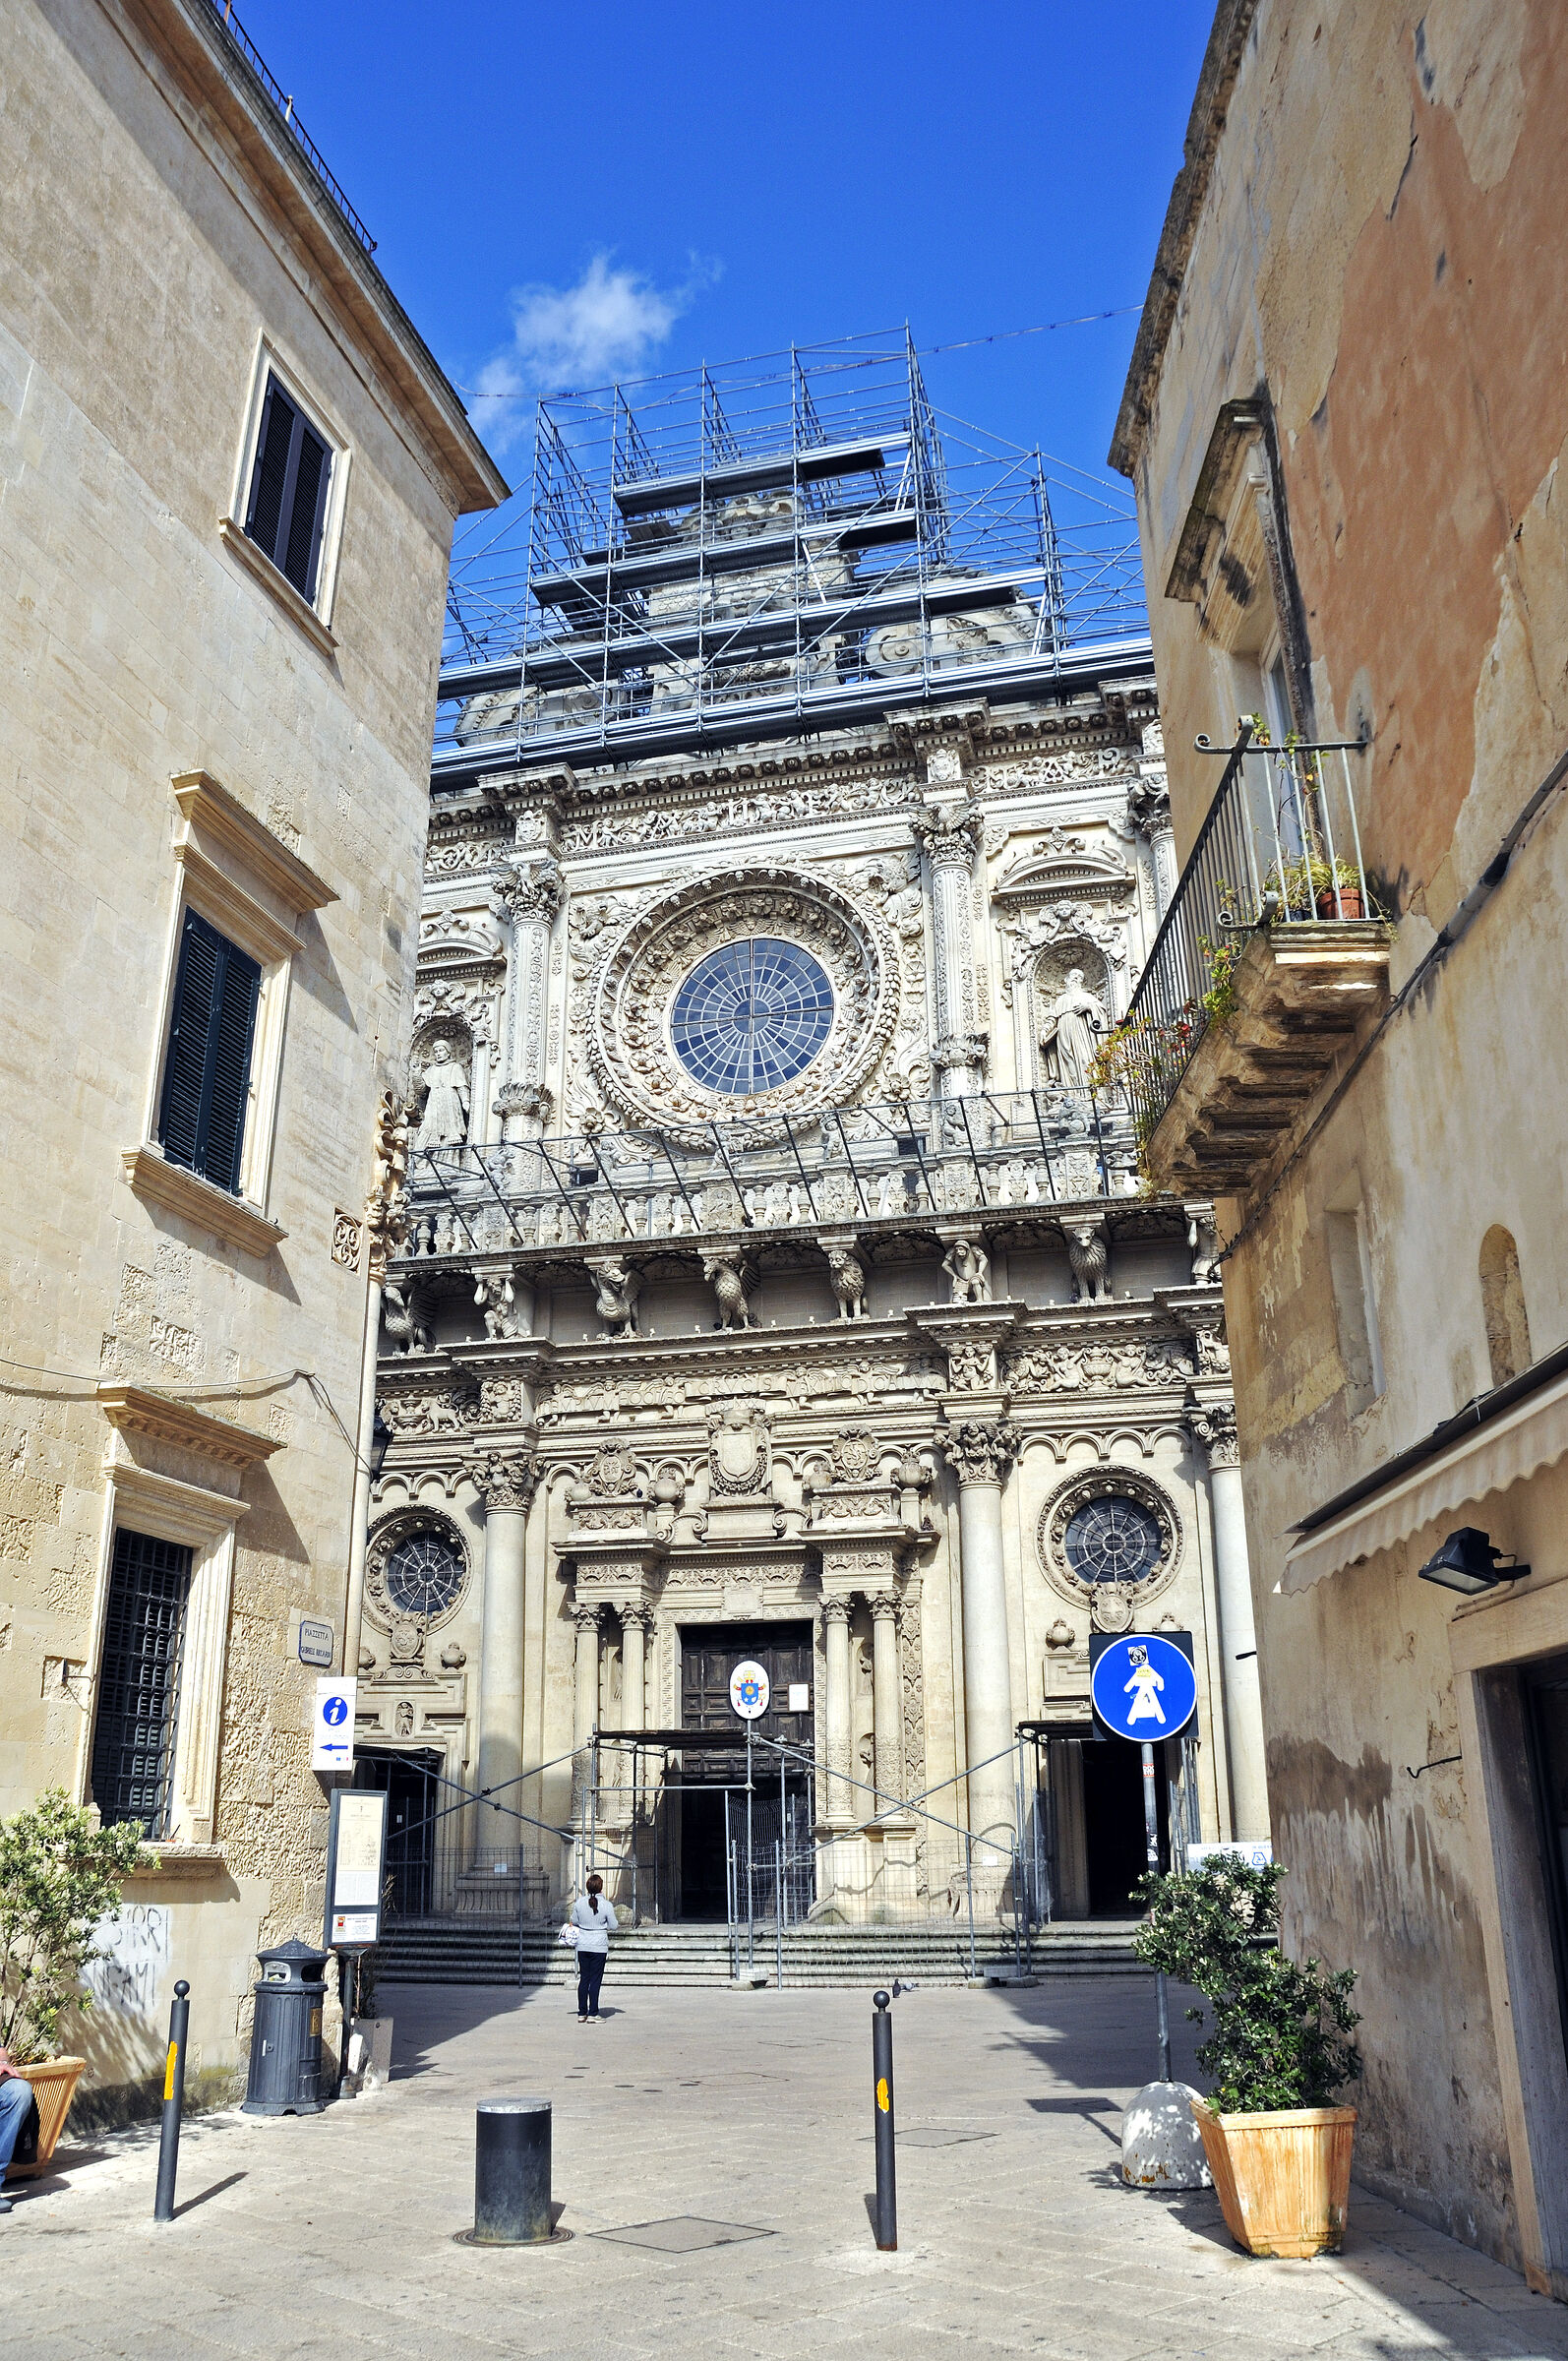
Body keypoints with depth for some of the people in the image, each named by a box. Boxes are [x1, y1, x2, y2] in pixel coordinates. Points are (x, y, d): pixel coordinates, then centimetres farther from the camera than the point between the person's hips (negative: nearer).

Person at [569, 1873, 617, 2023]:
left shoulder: (580, 1902, -4)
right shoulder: (607, 1905, -12)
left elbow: (574, 1921, 8)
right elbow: (613, 1926, -5)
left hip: (583, 1946, 3)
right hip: (599, 1947, -3)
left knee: (584, 1979, 11)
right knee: (595, 1980, 2)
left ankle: (582, 2013, 15)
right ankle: (592, 2014, 2)